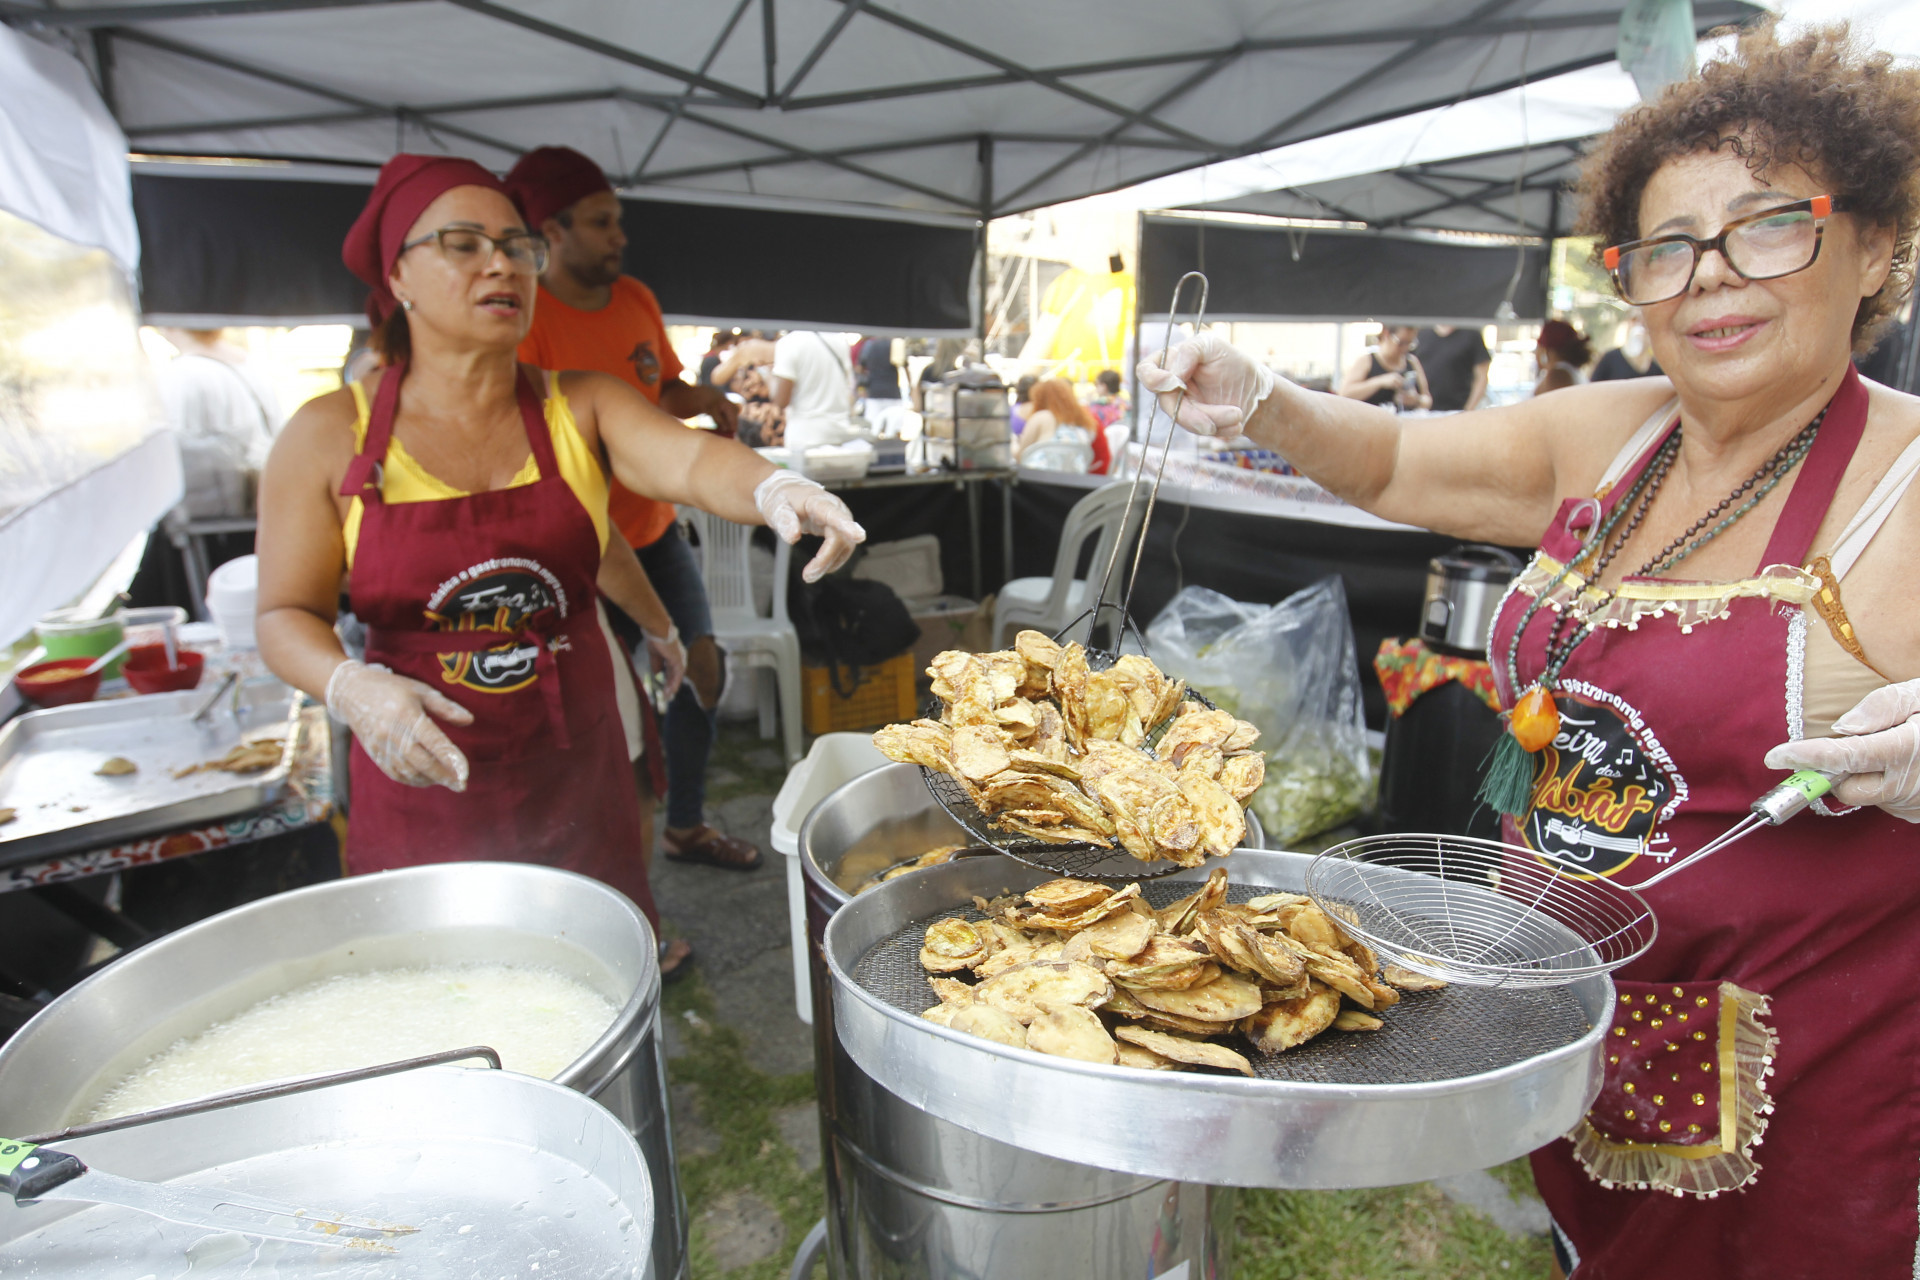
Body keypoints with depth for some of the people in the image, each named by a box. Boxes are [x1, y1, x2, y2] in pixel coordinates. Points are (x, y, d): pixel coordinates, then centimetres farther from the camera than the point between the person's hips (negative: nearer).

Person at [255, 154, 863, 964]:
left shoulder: (582, 409, -1)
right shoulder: (329, 437, -4)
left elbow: (691, 459, -20)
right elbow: (286, 613, -1)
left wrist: (774, 489, -41)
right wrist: (353, 688, -22)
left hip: (577, 775, 2)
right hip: (423, 784, -1)